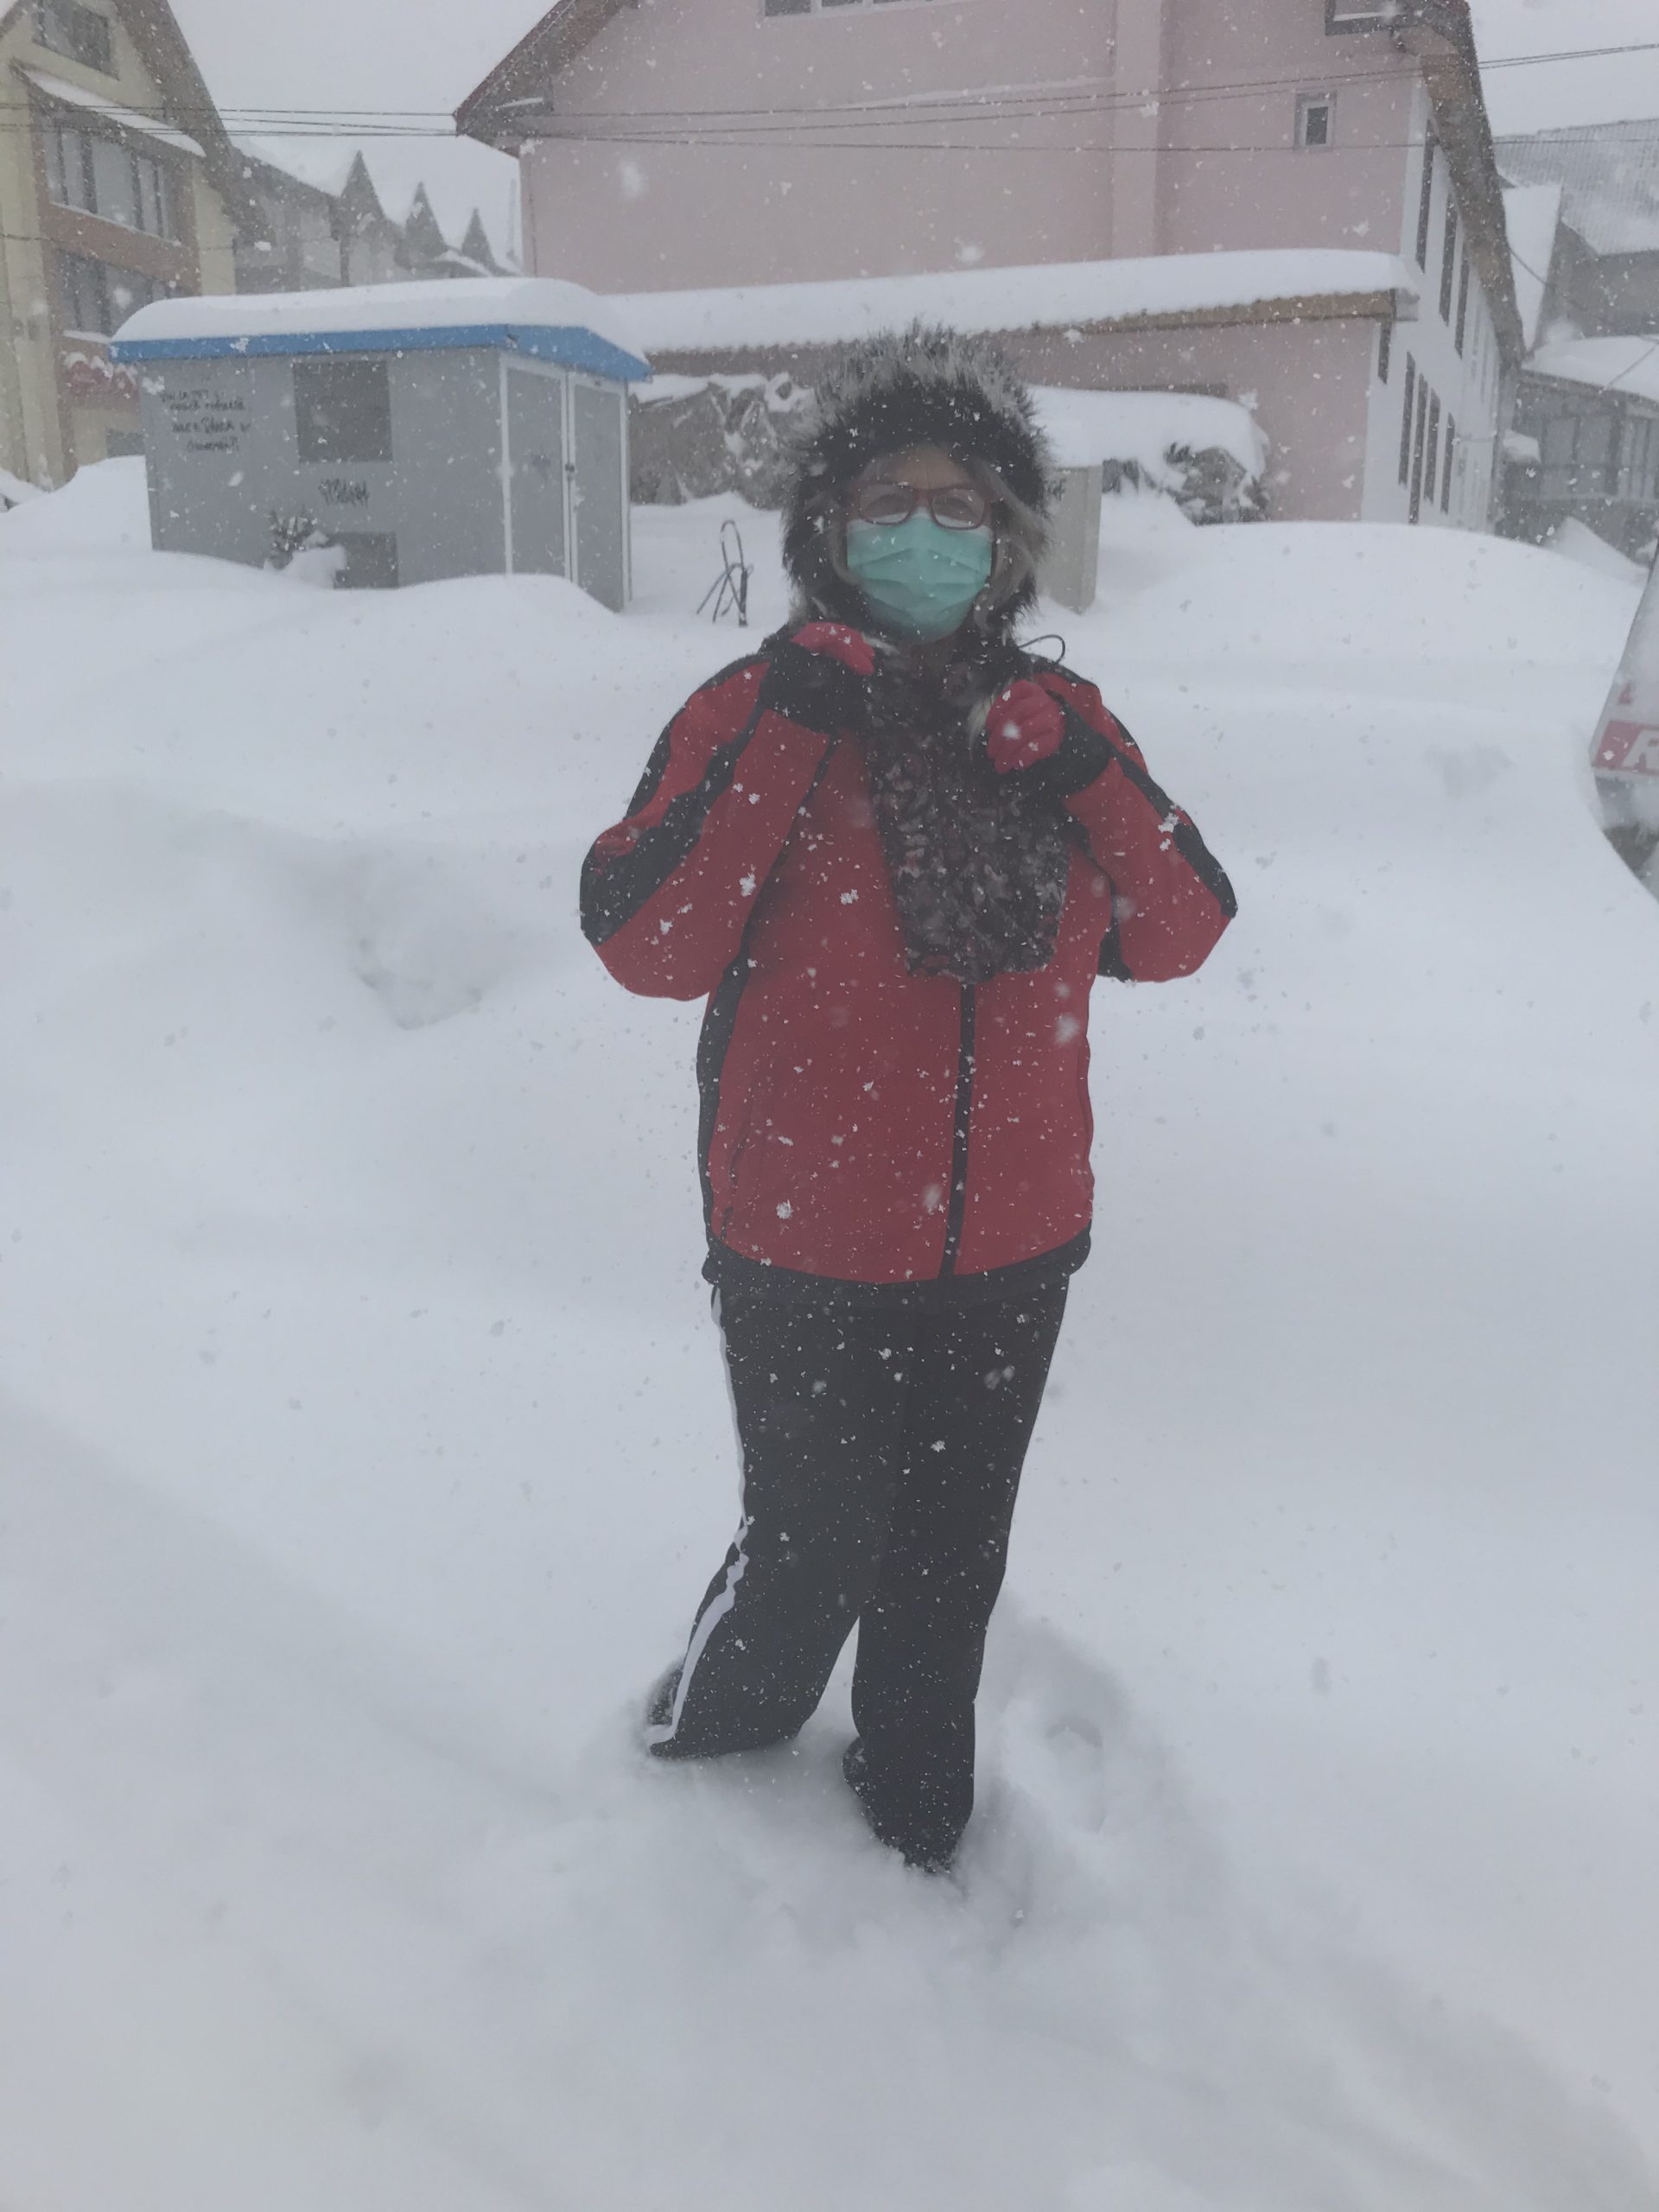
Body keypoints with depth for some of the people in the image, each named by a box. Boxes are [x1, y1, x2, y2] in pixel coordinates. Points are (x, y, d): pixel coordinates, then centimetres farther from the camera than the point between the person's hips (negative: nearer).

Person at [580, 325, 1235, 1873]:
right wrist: (789, 732, -26)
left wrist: (1085, 774, -18)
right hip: (809, 1251, -4)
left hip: (1009, 1243, 4)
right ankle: (703, 1754, 41)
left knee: (951, 1561, 20)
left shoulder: (1052, 721, 4)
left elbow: (1176, 935, -2)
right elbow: (645, 945, -20)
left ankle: (916, 1817, 47)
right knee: (815, 1552, 7)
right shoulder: (758, 708, -9)